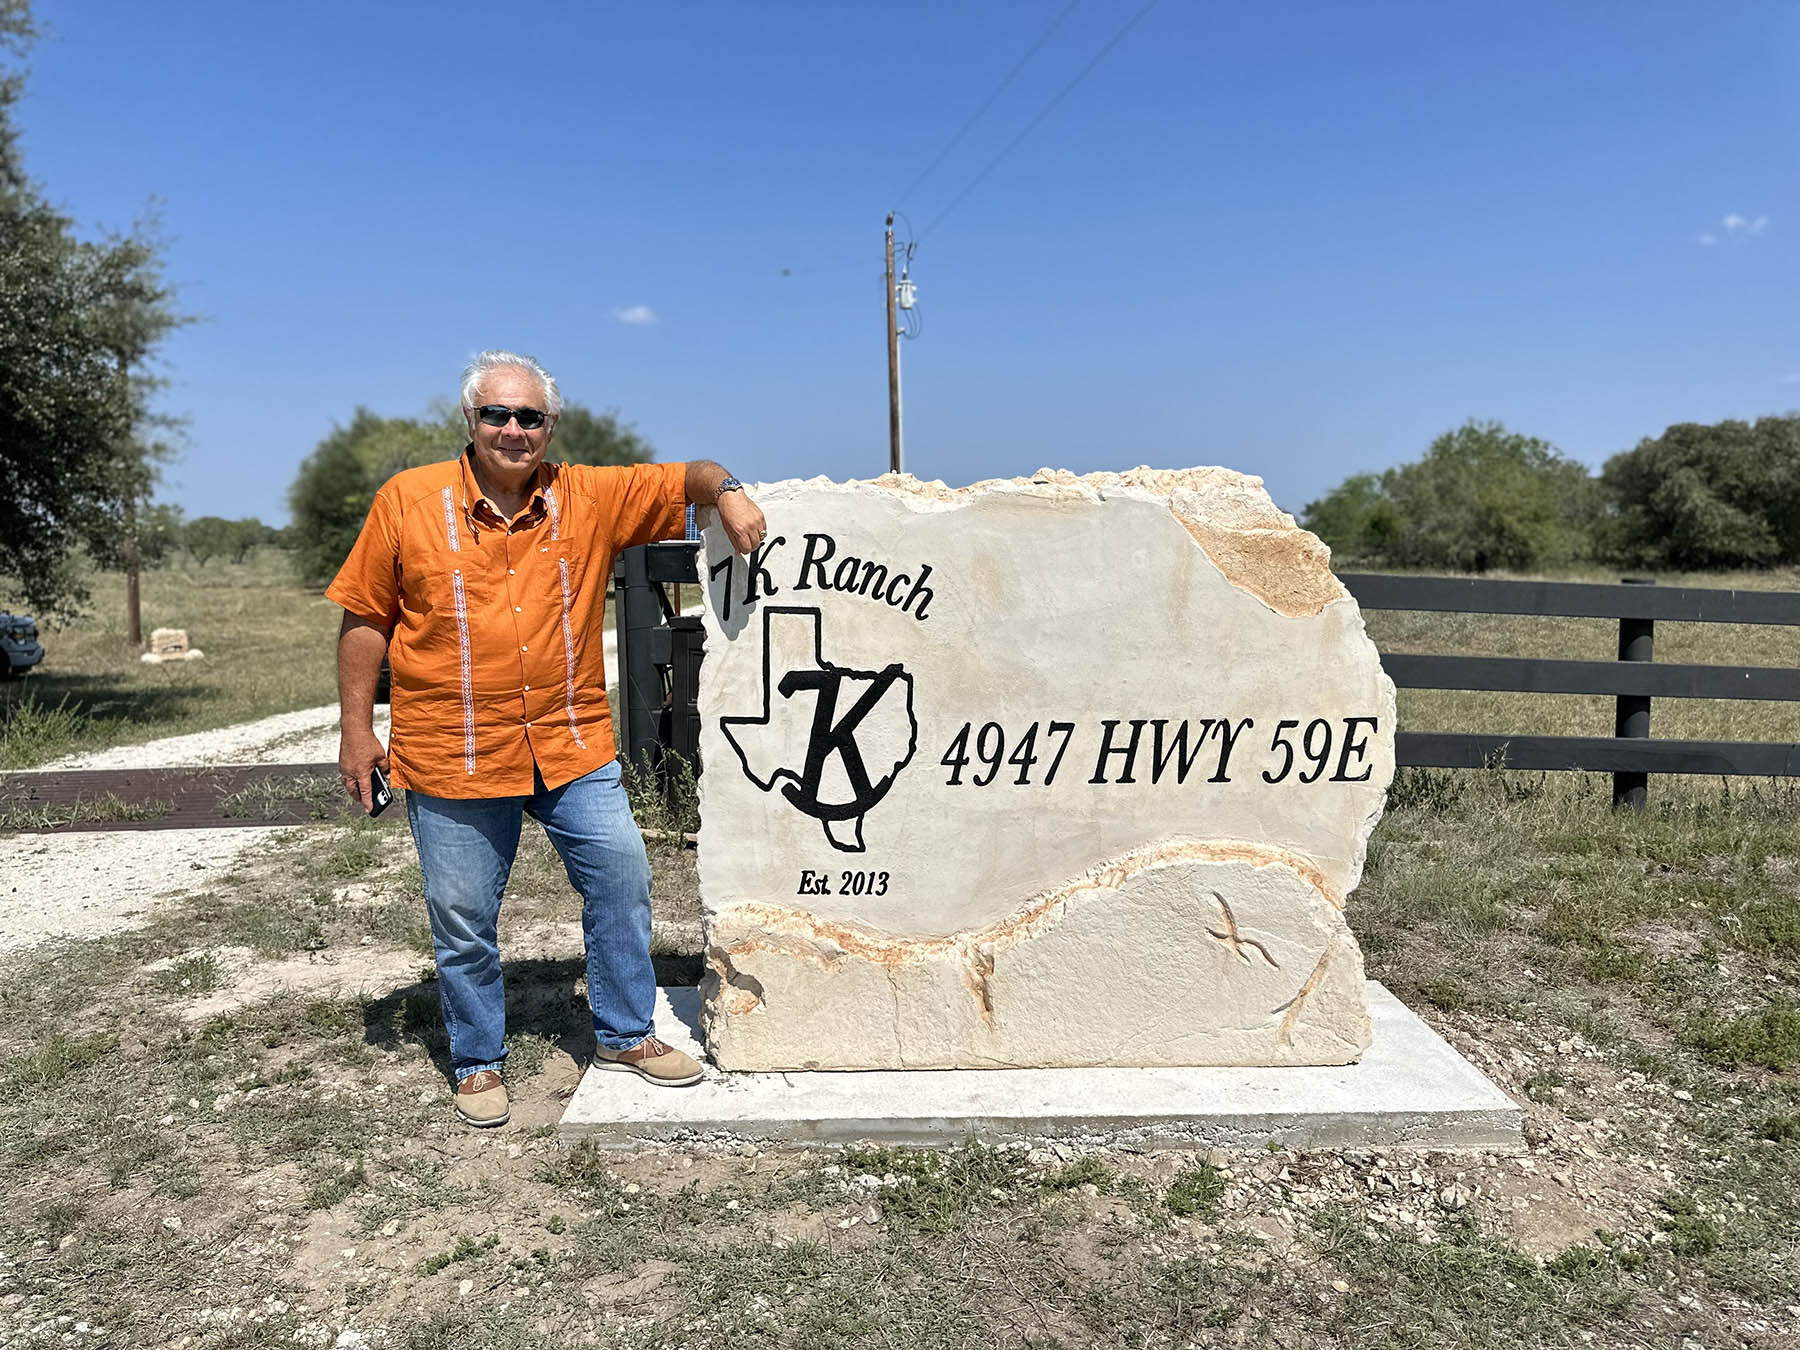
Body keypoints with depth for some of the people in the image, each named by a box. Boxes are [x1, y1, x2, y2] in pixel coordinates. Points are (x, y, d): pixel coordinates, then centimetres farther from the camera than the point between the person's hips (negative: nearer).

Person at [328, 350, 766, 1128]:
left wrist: (725, 491, -19)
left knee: (621, 878, 3)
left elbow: (684, 479, 6)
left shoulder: (591, 498, 2)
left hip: (572, 746, 2)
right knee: (463, 920, 8)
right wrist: (356, 729, -1)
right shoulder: (408, 500, -2)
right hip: (453, 757, -2)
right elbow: (365, 619, 2)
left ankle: (624, 1035, 24)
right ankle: (478, 1065, 29)